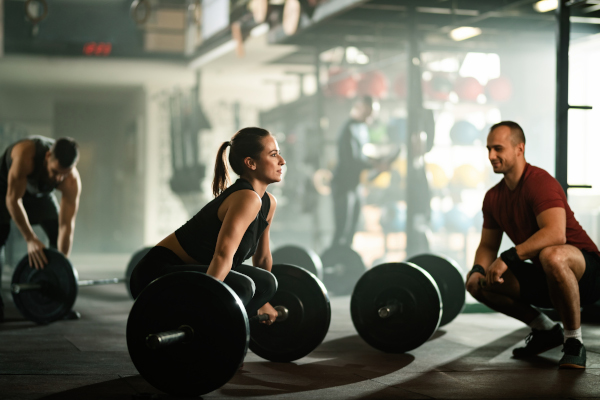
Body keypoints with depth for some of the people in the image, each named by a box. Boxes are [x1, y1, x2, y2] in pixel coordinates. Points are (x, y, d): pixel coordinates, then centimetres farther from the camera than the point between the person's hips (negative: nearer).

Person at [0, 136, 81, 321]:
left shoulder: (72, 181, -32)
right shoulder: (26, 154, -44)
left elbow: (66, 225, -29)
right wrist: (30, 239, -45)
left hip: (40, 192, 3)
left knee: (58, 237, -7)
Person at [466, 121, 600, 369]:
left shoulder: (540, 182, -20)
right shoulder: (493, 197, 5)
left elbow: (555, 234, -36)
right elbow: (488, 245, 12)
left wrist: (508, 258, -37)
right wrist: (478, 270, -10)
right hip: (543, 276, 8)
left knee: (551, 256, -42)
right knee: (476, 283, -3)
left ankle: (574, 342, -21)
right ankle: (545, 331, 13)